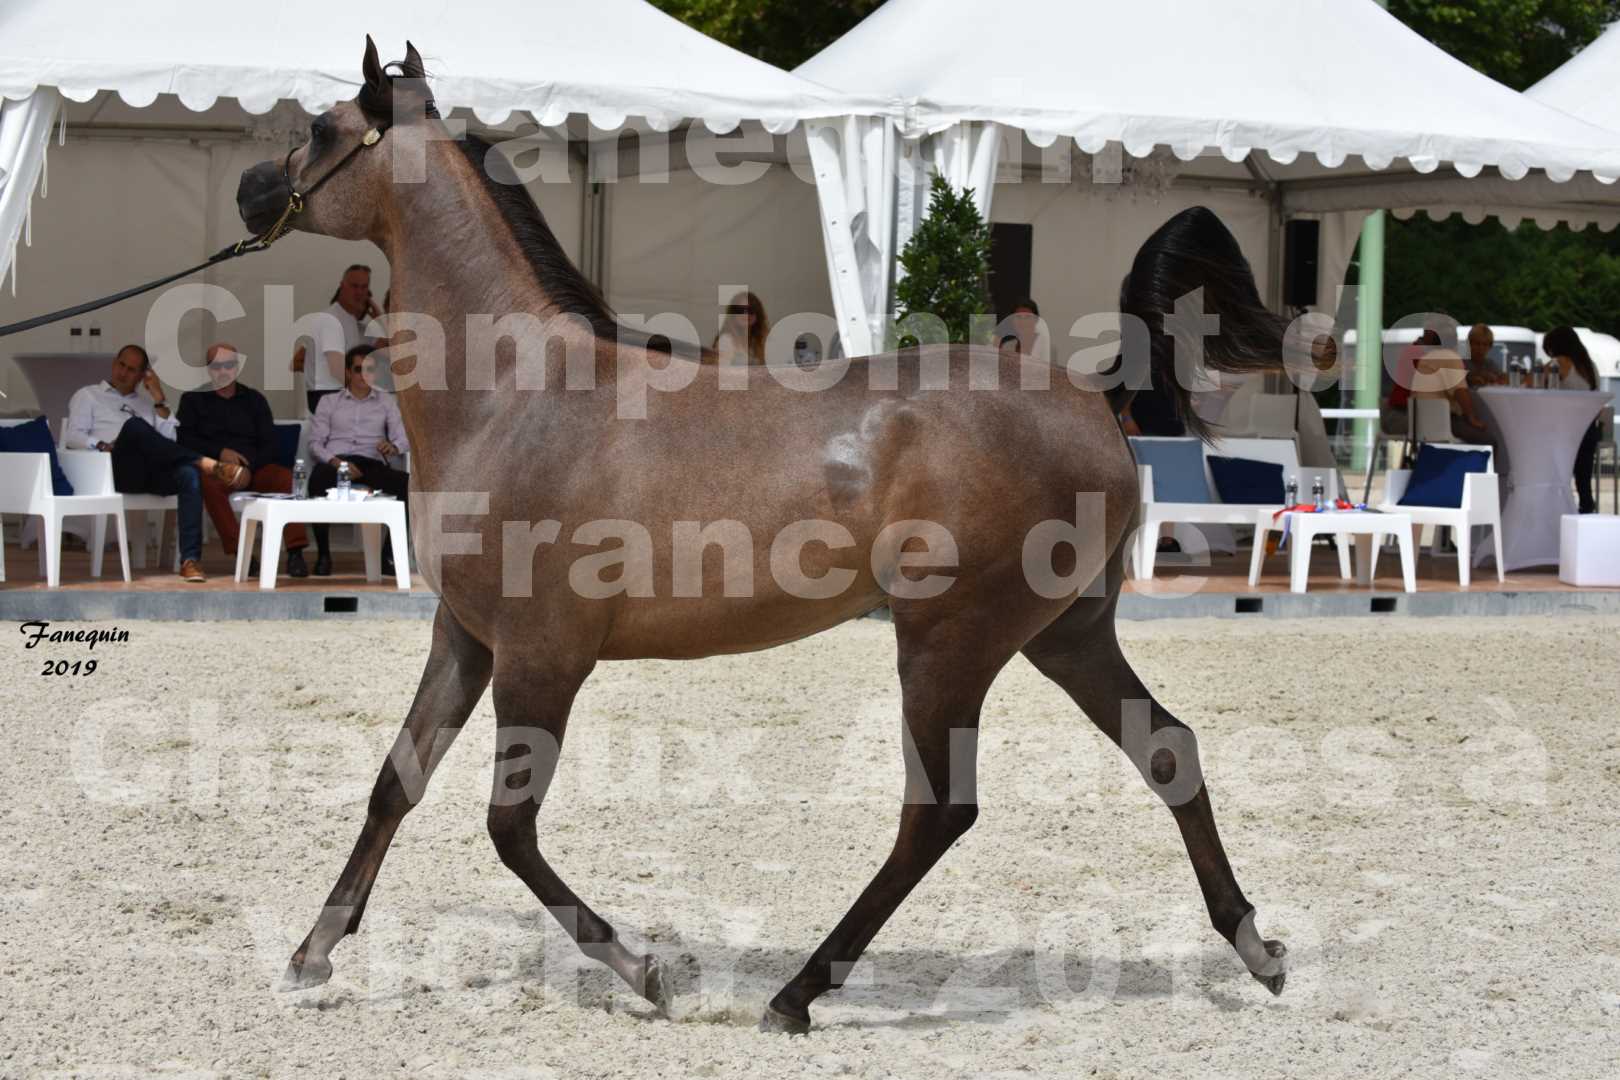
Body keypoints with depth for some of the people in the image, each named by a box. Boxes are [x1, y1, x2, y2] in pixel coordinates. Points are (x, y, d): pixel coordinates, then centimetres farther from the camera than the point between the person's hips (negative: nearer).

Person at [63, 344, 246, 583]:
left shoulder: (145, 403, 32)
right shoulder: (88, 397, 23)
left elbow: (168, 440, 17)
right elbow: (73, 437, 7)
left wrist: (159, 399, 11)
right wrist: (103, 446, -12)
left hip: (151, 473, 4)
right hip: (115, 471, -4)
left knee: (189, 474, -31)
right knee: (134, 425, -35)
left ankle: (190, 560, -41)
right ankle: (207, 464, -37)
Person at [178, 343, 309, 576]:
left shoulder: (254, 400, 17)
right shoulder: (193, 398, 13)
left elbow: (269, 444, 8)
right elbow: (185, 439, 2)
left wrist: (250, 468, -11)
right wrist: (220, 452, -13)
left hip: (254, 468, 2)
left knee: (287, 477, -29)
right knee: (208, 483, -38)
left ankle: (295, 552, -34)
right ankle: (239, 552, -41)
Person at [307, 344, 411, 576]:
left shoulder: (386, 402, 23)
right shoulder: (329, 402, 19)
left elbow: (403, 439, 11)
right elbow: (315, 442, 8)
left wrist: (393, 447, -15)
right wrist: (336, 462, -13)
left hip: (371, 463, 1)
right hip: (335, 461, -1)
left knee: (409, 484, -31)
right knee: (317, 481, -40)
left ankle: (388, 555, -22)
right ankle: (323, 554, -26)